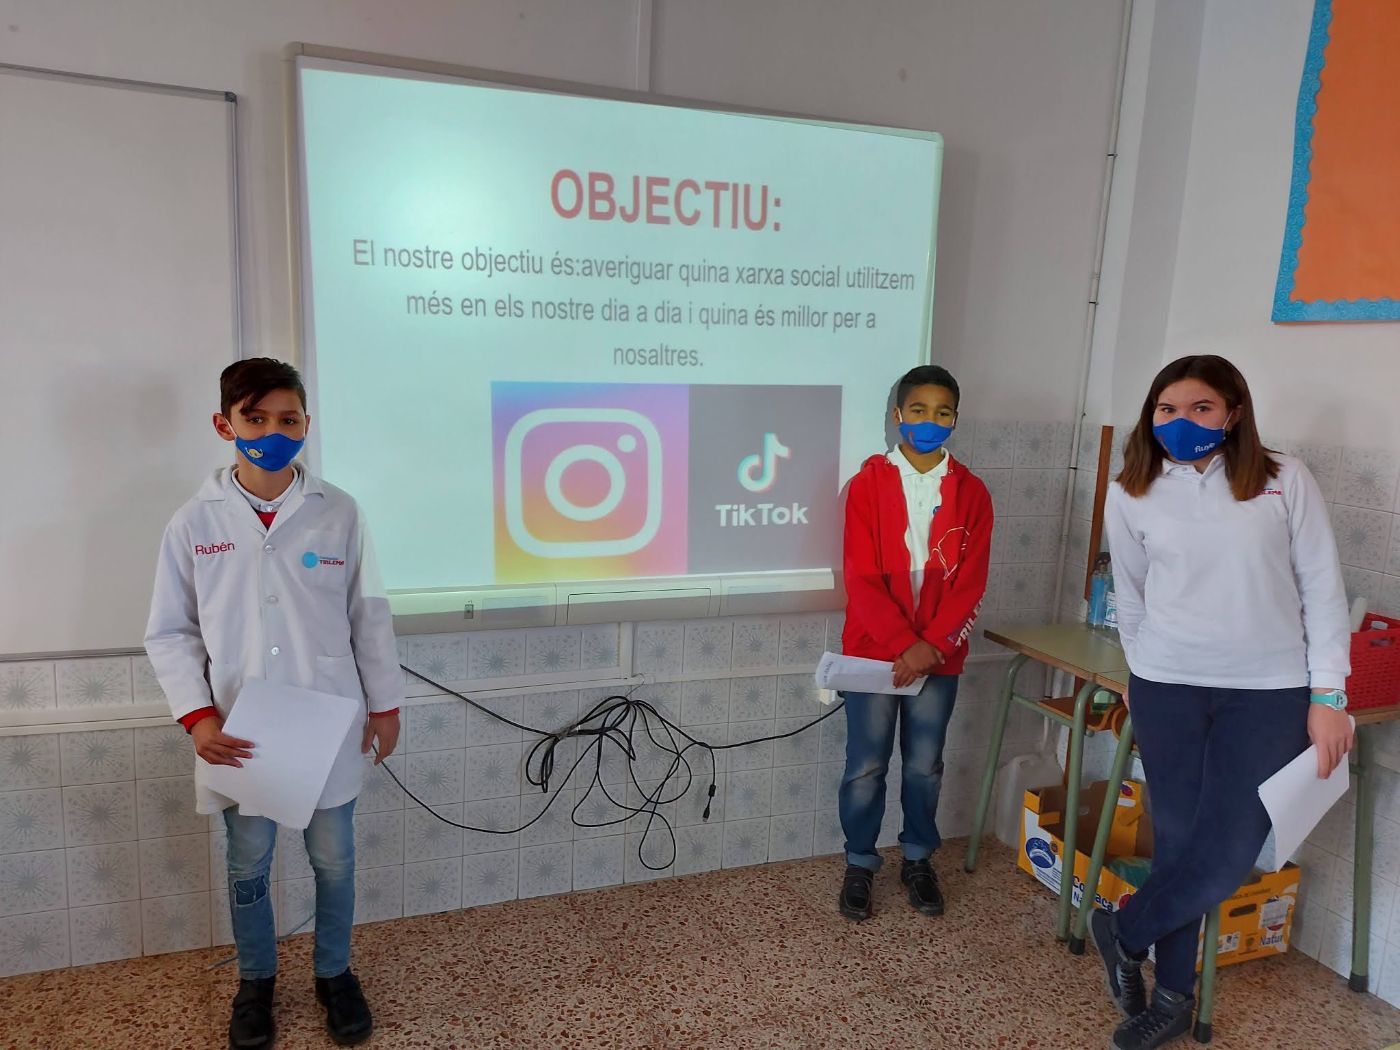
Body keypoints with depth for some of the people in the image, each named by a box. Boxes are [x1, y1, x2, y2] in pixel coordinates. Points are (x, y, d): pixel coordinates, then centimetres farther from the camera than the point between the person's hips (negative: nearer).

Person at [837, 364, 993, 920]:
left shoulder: (971, 492, 1)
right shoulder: (868, 484, -5)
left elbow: (970, 584, -3)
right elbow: (862, 578, -10)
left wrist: (932, 646, -14)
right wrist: (902, 644, -17)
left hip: (939, 655, 2)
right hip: (874, 650, -2)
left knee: (925, 765, 14)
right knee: (866, 767, 7)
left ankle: (917, 859, 33)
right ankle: (859, 864, 25)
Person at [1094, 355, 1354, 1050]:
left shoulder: (1284, 482, -3)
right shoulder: (1132, 497, 1)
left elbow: (1322, 589, -1)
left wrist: (1328, 695, -3)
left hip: (1270, 693, 0)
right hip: (1167, 689, 1)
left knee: (1230, 852, -2)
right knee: (1177, 838, 6)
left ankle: (1125, 932, 23)